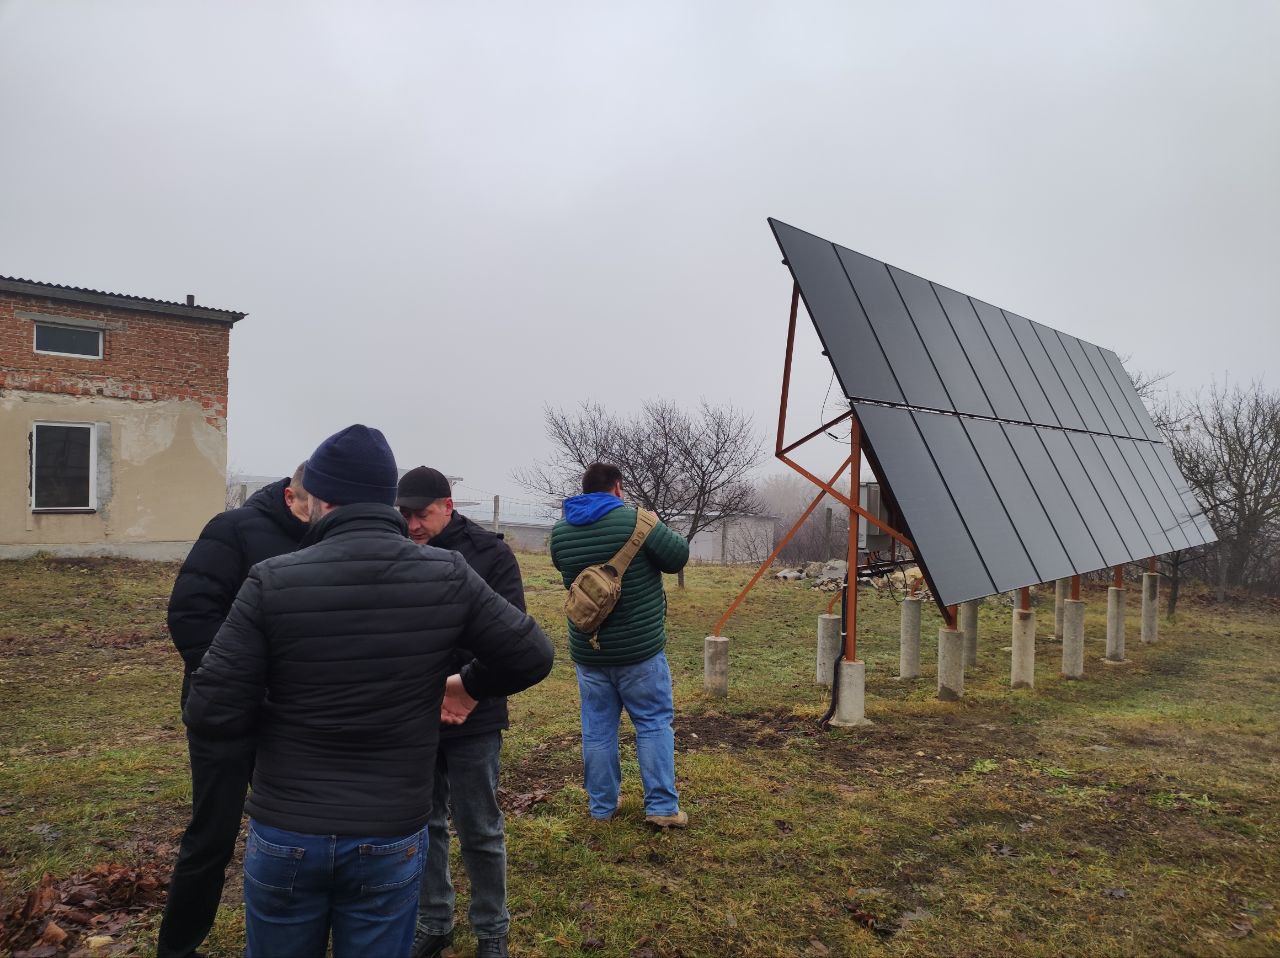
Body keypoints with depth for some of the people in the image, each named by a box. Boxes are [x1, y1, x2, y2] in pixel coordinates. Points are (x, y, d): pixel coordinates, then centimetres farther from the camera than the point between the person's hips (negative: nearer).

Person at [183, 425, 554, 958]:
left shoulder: (273, 581, -13)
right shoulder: (447, 577, -9)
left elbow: (210, 714, -14)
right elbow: (532, 655, -4)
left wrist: (279, 718, 5)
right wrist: (472, 684, 13)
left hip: (285, 837, 0)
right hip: (391, 841, 1)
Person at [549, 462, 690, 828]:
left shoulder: (560, 532, 0)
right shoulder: (635, 521, -15)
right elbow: (678, 556, -8)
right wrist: (655, 530, 10)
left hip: (587, 651, 4)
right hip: (639, 649, -4)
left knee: (597, 728, 14)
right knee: (654, 723, 8)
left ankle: (602, 805, 24)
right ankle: (662, 806, 10)